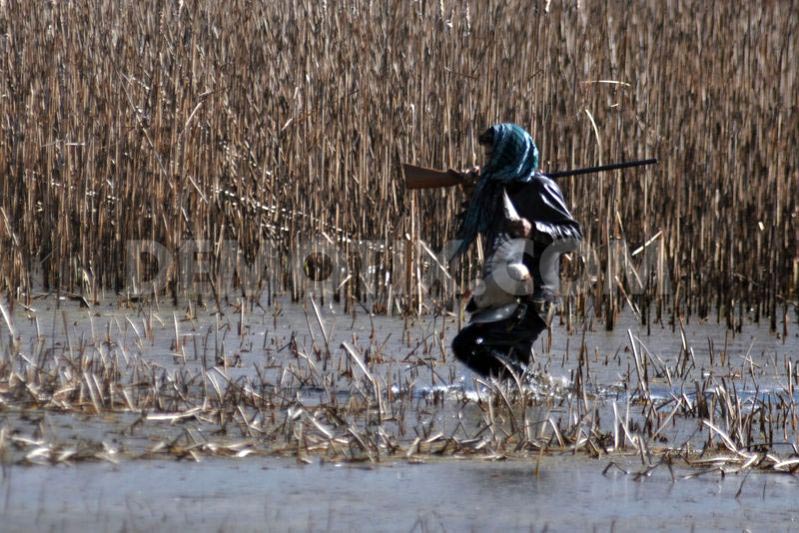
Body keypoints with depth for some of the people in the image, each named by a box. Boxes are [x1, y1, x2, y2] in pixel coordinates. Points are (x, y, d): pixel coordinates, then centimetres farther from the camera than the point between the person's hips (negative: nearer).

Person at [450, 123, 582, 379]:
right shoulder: (499, 188, 17)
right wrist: (474, 196, 17)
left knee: (468, 344, -24)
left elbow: (573, 235, -15)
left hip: (531, 300, -10)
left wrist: (534, 230, -30)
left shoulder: (539, 188, -8)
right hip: (505, 295, 10)